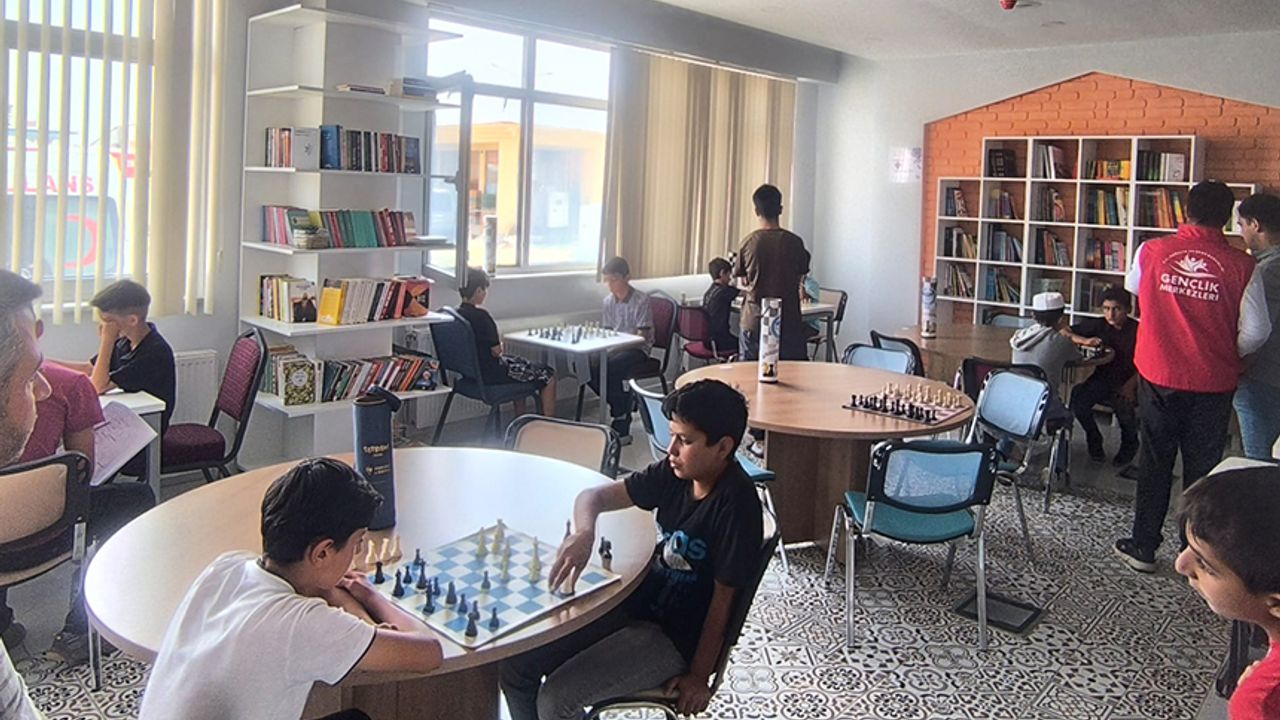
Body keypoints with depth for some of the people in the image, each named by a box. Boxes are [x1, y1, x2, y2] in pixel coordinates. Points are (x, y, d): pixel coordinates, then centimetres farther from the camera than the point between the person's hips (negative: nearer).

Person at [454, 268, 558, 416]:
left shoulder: (457, 314, 1)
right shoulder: (480, 316, -26)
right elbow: (496, 351, -19)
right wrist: (499, 340, -1)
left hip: (471, 370, 10)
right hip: (490, 373, -9)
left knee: (519, 361, 34)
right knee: (548, 376, 2)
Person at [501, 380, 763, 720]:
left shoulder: (736, 504, -23)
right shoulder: (674, 474, -4)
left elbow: (722, 598, -17)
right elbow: (594, 496, -1)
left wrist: (699, 676, -10)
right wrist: (584, 532, -24)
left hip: (677, 637, -7)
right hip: (638, 603, 7)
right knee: (516, 665, 0)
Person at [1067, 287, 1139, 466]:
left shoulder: (1138, 331, -7)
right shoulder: (1098, 325, 2)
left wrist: (1130, 386, -23)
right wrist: (1085, 341, -15)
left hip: (1127, 382, -3)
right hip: (1102, 379, 3)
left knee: (1123, 405, -33)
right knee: (1078, 396, -25)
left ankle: (1129, 444, 2)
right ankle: (1094, 440, 3)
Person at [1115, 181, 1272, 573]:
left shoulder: (1151, 252, -7)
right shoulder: (1242, 266, -9)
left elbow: (1133, 288, 14)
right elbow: (1256, 332, -8)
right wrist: (1226, 356, 10)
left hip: (1158, 378, 1)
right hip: (1213, 384, -1)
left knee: (1154, 464, 13)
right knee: (1202, 468, 11)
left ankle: (1143, 548, 21)